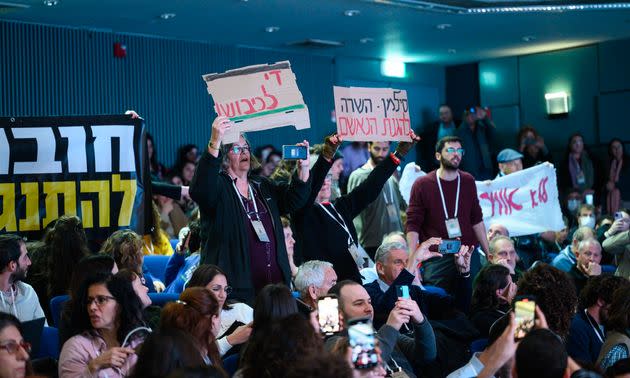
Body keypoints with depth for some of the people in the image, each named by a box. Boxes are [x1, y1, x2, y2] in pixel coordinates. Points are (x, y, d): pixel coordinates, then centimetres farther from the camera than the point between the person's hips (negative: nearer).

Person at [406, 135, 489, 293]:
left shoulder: (468, 181, 8)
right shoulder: (422, 184, -2)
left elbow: (476, 220, 15)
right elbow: (413, 225, -4)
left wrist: (488, 252, 10)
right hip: (436, 259, -3)